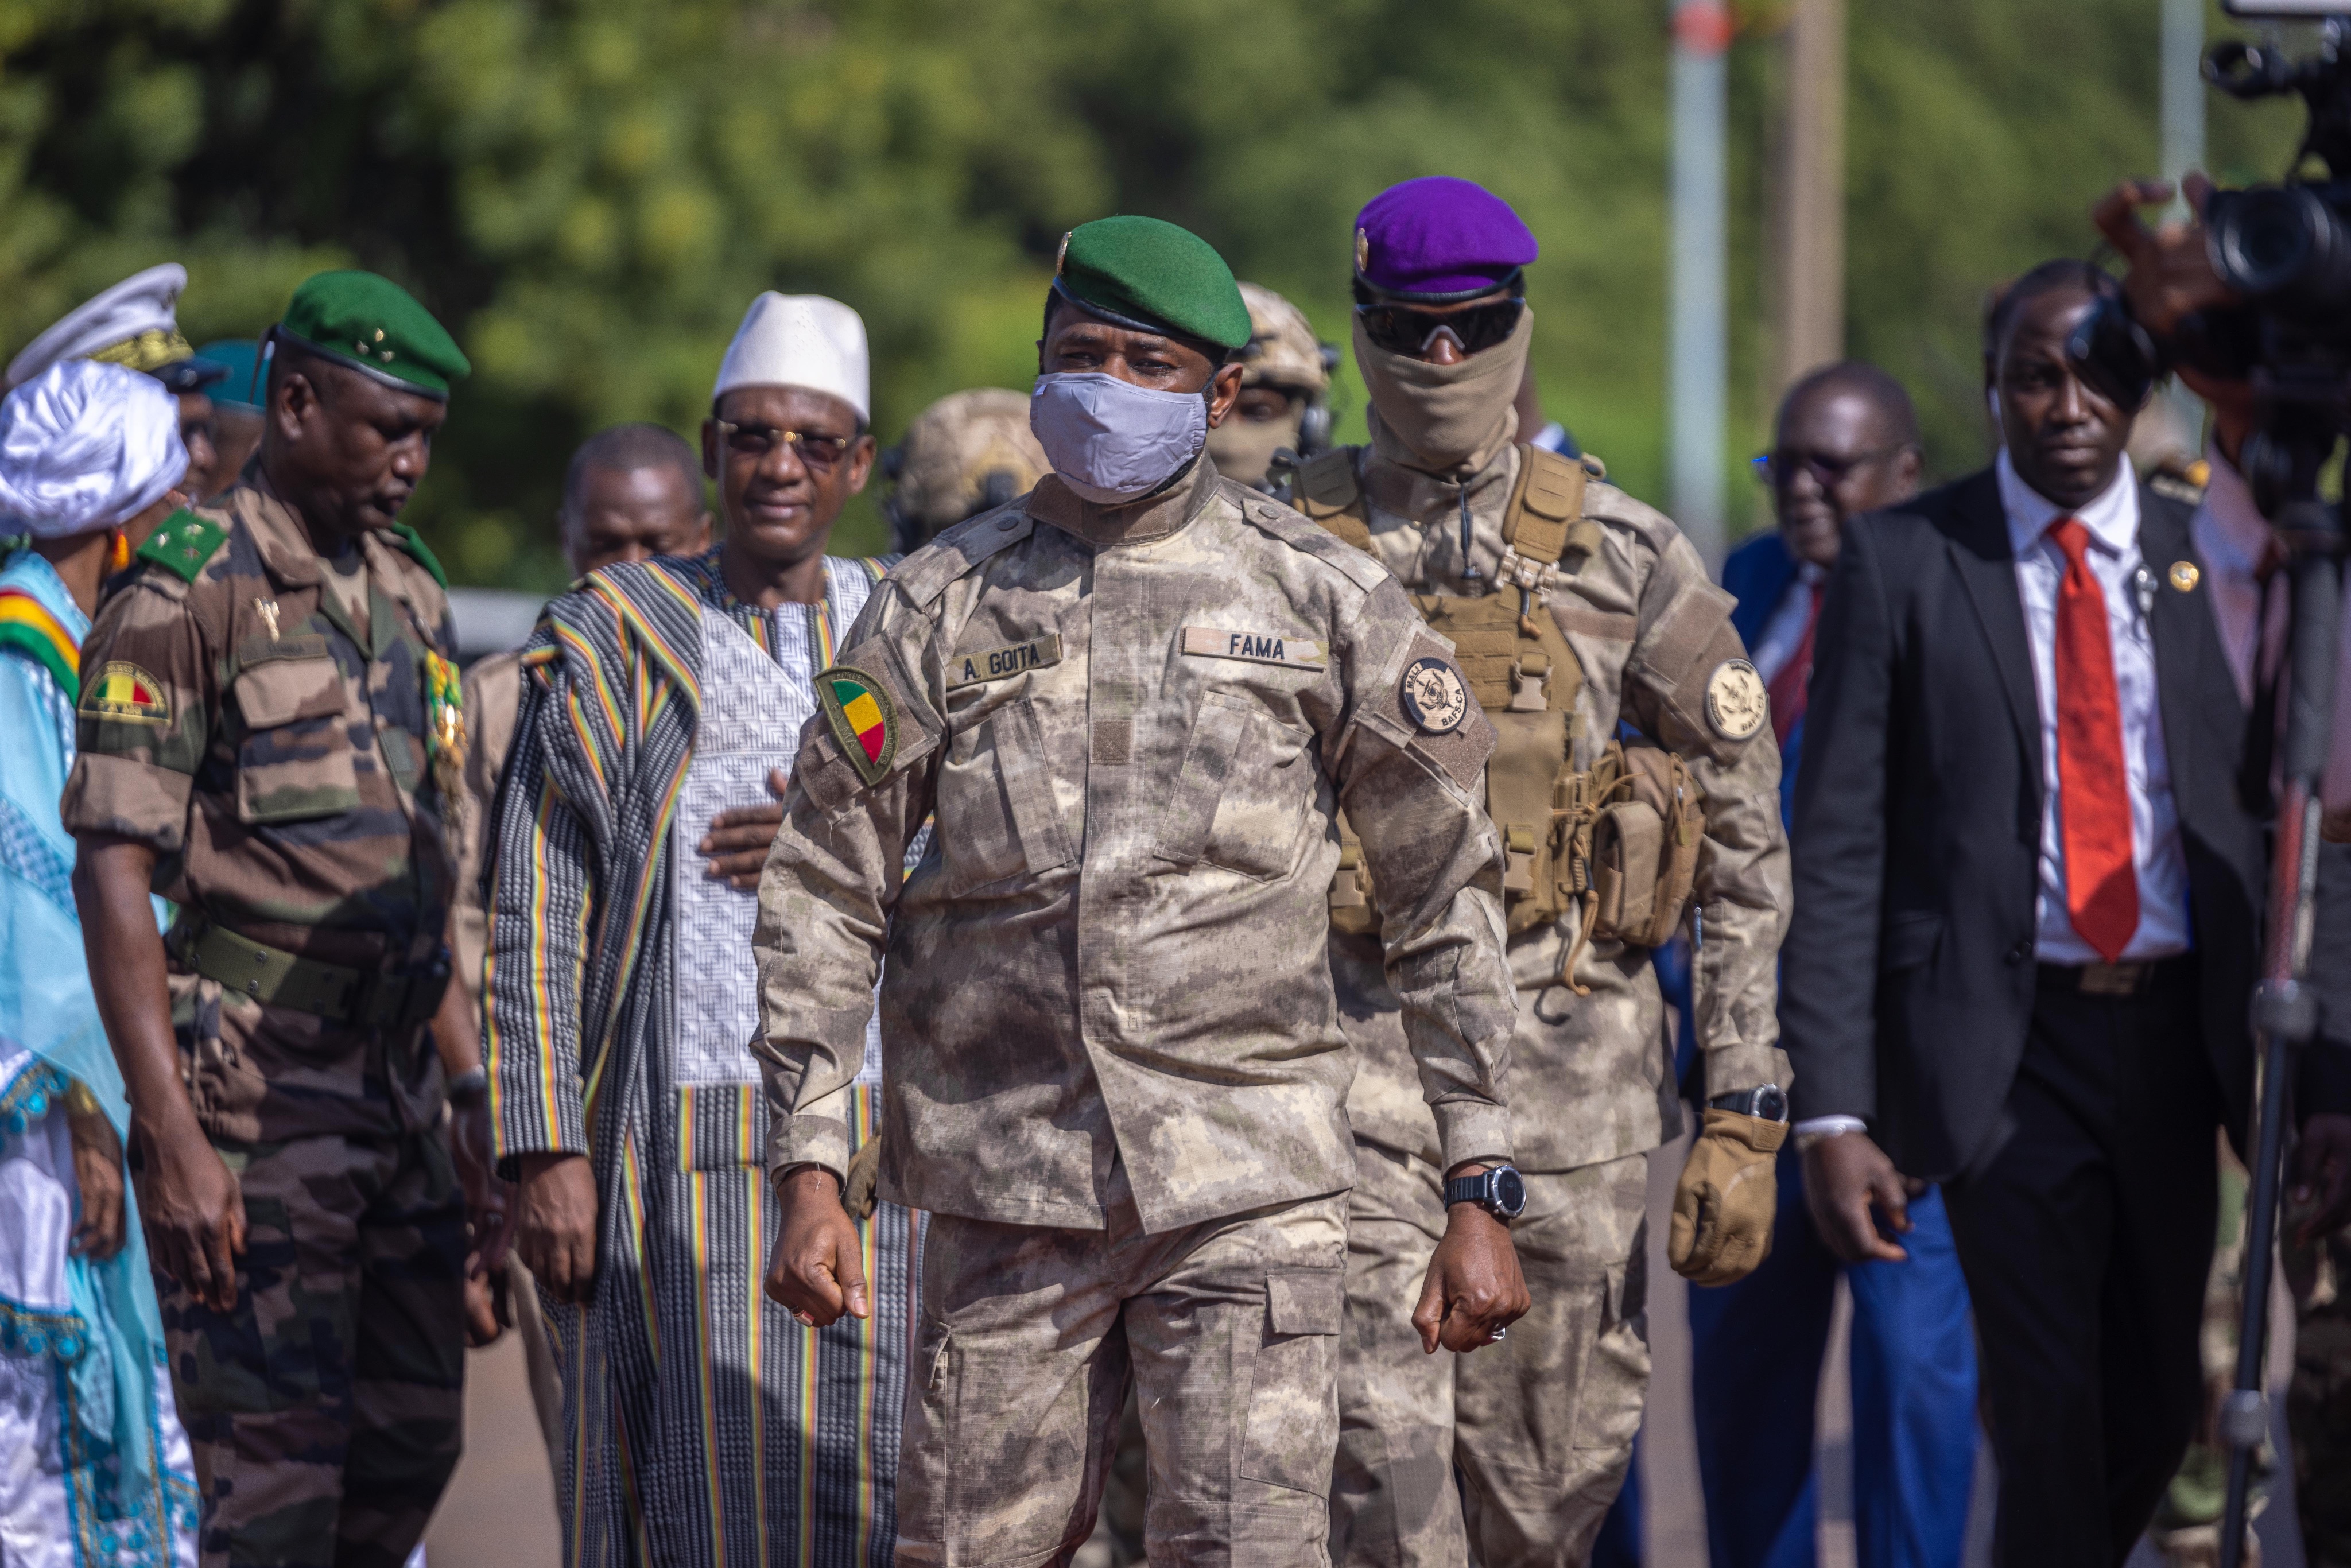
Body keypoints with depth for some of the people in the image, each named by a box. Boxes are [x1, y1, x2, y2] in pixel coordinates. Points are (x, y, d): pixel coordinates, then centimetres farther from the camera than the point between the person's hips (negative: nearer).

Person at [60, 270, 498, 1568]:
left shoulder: (410, 596, 15)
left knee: (410, 1445, 9)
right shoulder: (186, 598, -10)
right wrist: (172, 1141, -21)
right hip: (250, 1092, -8)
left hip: (396, 1095, 8)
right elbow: (111, 876, -14)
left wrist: (469, 1090, 17)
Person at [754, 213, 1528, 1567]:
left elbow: (1450, 900, 7)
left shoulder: (1325, 601, 4)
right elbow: (826, 894, 9)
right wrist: (811, 1175, 1)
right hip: (1007, 1197, 2)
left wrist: (1484, 1195, 2)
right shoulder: (943, 605, 6)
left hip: (1249, 1192, -2)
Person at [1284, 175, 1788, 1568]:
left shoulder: (1629, 562, 3)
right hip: (1359, 1036, -1)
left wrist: (1745, 1117, -2)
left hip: (1574, 1050, 1)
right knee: (1383, 1450, -13)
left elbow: (1748, 853, 4)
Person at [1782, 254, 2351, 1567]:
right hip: (2007, 1046, -3)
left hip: (2173, 1037, 3)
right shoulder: (1902, 563, -2)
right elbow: (1839, 848, -4)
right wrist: (1832, 1108, -11)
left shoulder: (2214, 559, 6)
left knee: (2158, 1409, 11)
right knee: (2051, 1414, -9)